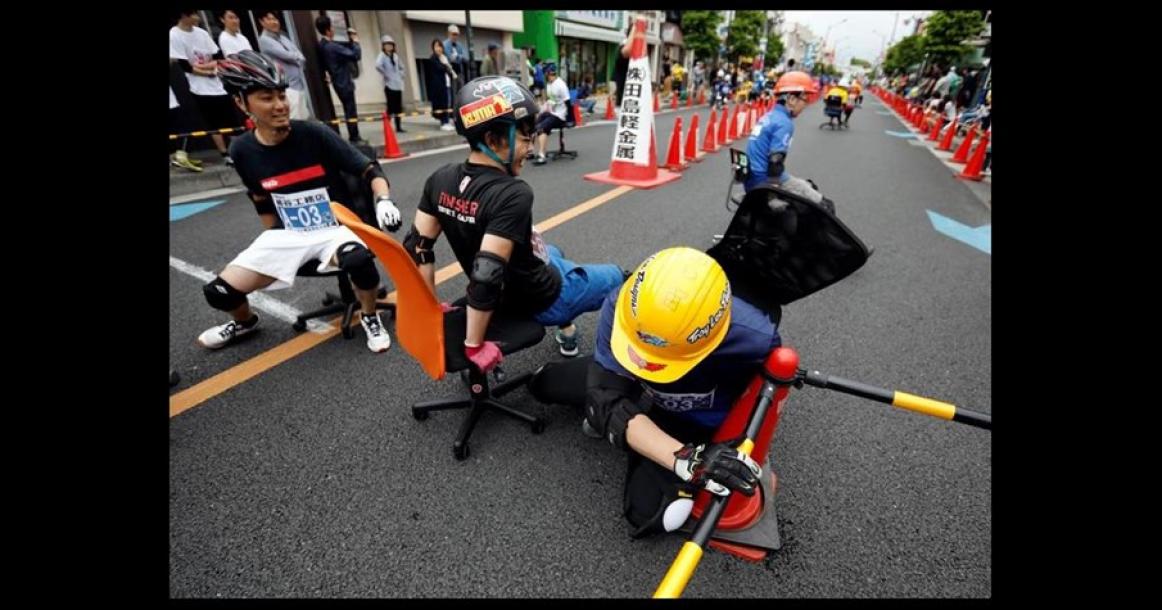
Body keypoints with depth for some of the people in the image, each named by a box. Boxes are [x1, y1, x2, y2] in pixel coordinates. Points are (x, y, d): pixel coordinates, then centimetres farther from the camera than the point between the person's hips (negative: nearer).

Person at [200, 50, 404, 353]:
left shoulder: (314, 134, -12)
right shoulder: (243, 150, -1)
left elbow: (369, 169, -12)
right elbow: (262, 201, 15)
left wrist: (383, 200, -31)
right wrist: (272, 240, 17)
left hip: (337, 228, -3)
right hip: (288, 235, 4)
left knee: (359, 259, -39)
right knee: (218, 292, -5)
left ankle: (369, 316, -9)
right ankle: (244, 321, 33)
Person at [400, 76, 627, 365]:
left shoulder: (441, 180, -10)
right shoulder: (513, 194, -32)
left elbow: (417, 248, -6)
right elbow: (486, 276, -36)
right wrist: (474, 346, -25)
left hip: (508, 295, 7)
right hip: (545, 300, -6)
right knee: (615, 277, 19)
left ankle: (568, 332, 42)